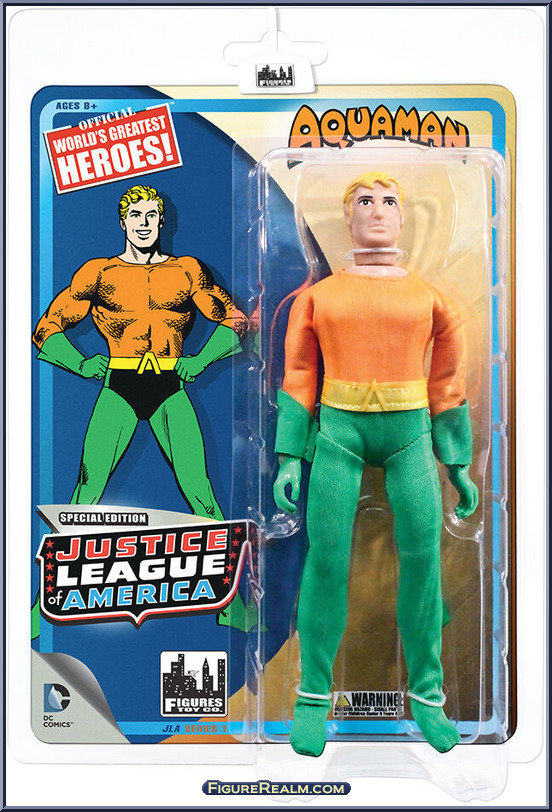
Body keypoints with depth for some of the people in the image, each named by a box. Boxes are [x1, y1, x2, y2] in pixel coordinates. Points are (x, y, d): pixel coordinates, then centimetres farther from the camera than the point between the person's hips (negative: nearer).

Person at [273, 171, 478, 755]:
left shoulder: (431, 297, 7)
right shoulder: (317, 295, 6)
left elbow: (448, 383, 10)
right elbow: (298, 379, 5)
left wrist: (459, 465, 9)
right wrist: (289, 459, -2)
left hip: (409, 433, 1)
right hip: (338, 432, -1)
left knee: (423, 557, -6)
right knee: (326, 558, -6)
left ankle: (425, 696, 11)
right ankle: (313, 698, 9)